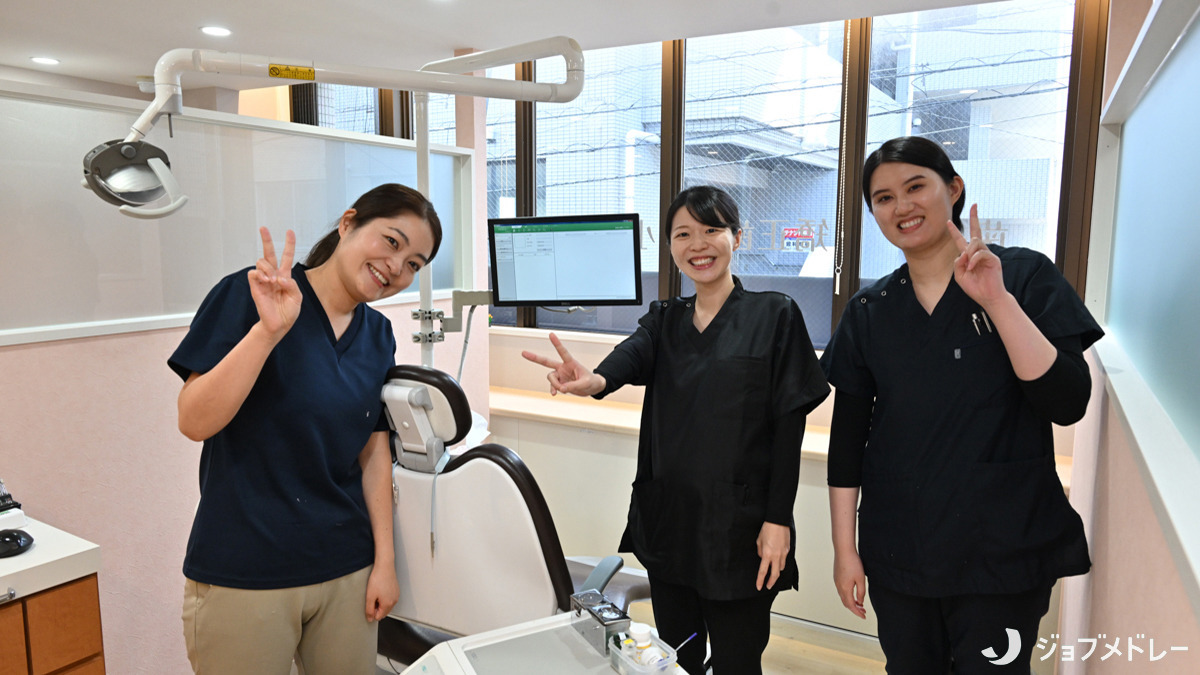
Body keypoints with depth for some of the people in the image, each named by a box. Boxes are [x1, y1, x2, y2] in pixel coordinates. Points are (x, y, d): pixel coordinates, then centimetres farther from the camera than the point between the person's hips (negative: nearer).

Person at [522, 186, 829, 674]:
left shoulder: (774, 316, -5)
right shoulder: (664, 320, 7)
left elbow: (789, 426, -7)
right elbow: (633, 355, -15)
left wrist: (778, 520, -12)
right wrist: (596, 380, -38)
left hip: (739, 526, -4)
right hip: (667, 519, 4)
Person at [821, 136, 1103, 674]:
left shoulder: (1025, 275, -5)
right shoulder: (868, 312, 2)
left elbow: (1068, 404, -14)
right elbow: (847, 437, 3)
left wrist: (998, 300, -22)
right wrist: (844, 549, 3)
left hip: (1002, 552, -2)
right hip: (895, 551, 3)